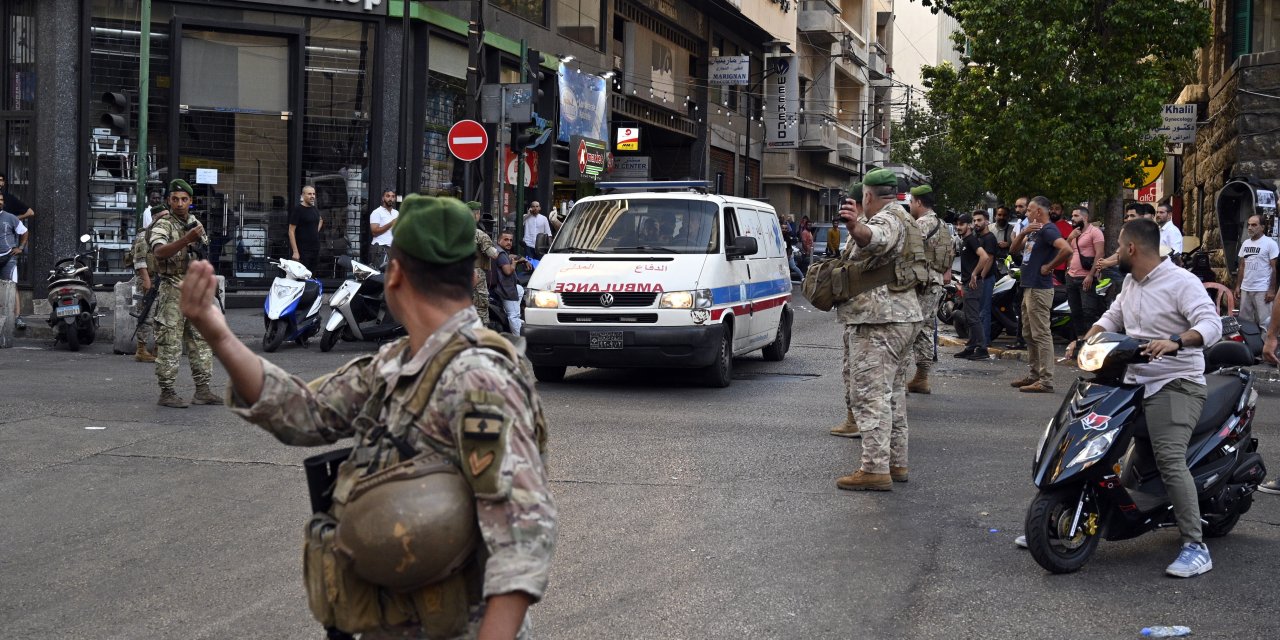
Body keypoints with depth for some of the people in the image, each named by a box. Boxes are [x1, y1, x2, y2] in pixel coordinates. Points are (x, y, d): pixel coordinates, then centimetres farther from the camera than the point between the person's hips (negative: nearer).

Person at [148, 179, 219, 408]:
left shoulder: (196, 224, 14)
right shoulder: (163, 225, -8)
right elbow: (160, 251, -28)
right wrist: (186, 239, -38)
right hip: (172, 292, -7)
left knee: (201, 341, 8)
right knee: (169, 344, -5)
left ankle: (202, 389, 14)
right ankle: (167, 392, 0)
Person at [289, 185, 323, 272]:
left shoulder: (315, 209, 13)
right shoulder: (298, 209, -8)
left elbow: (320, 220, 36)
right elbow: (291, 231, -12)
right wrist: (295, 251, -18)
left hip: (315, 250, 7)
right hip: (302, 251, -7)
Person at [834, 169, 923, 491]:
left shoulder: (887, 220, -13)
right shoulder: (905, 220, 20)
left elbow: (876, 238, -40)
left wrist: (856, 227, -59)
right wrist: (857, 226, 59)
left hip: (877, 320, -11)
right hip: (905, 315, 11)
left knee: (871, 394, -11)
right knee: (893, 392, 17)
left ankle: (875, 469, -14)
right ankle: (896, 462, 22)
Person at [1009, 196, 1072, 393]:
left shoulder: (1048, 230, -14)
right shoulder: (1035, 231, 17)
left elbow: (1066, 249, -29)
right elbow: (1015, 249, 16)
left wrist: (1049, 267, -18)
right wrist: (1024, 233, -2)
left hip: (1040, 289, -11)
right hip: (1029, 287, 11)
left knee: (1041, 334, -10)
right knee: (1029, 334, 16)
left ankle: (1046, 381, -10)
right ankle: (1035, 375, 24)